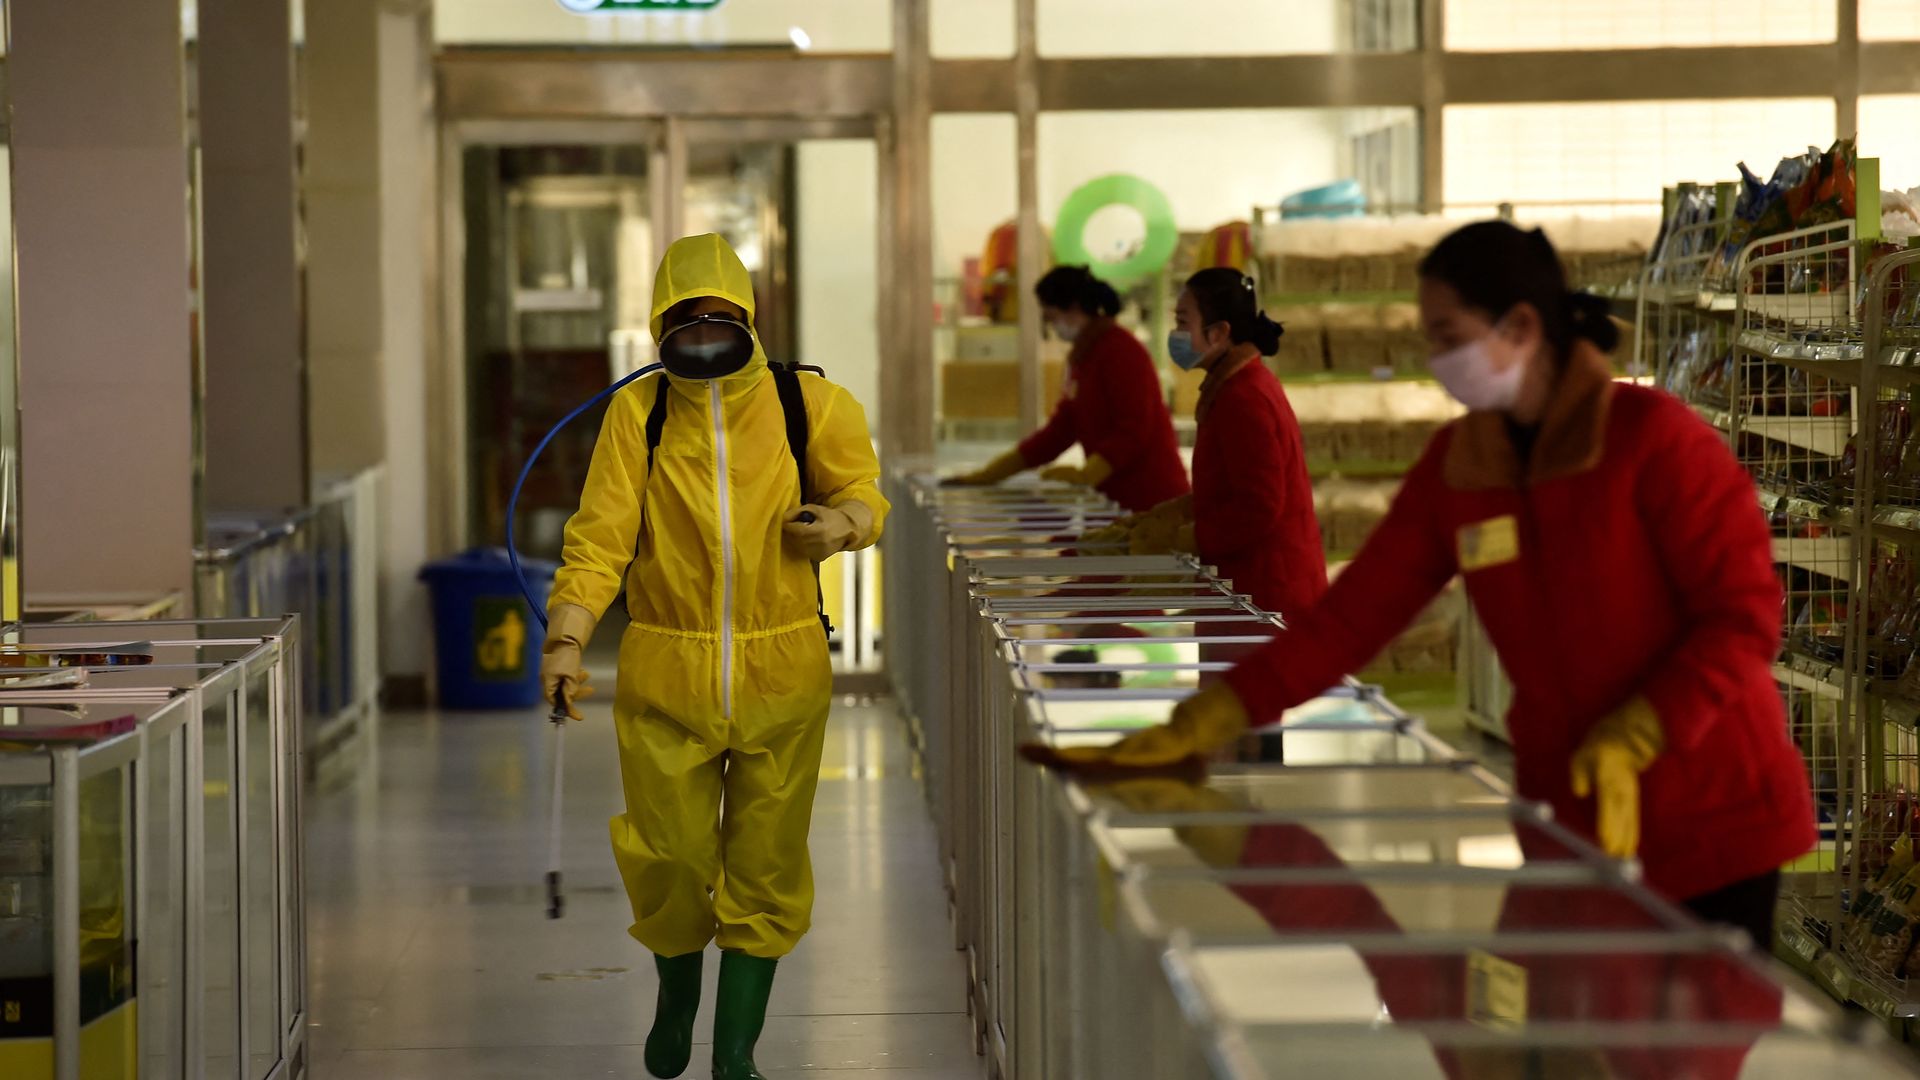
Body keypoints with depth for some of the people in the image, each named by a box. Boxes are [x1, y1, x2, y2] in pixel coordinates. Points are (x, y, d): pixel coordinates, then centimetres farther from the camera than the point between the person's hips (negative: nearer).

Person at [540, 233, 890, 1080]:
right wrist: (567, 638, -18)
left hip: (781, 673, 0)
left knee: (763, 867, 5)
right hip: (665, 675, 0)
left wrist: (842, 522, -12)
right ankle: (677, 994, 37)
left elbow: (860, 491, 12)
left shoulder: (808, 407, -1)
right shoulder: (638, 413, -3)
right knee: (671, 858, 5)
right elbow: (601, 532, -7)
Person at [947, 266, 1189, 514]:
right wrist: (988, 475, 11)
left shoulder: (1120, 351, -13)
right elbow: (1060, 430, 16)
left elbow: (1132, 432, -19)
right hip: (1113, 497, 8)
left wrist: (1085, 475, -31)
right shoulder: (1081, 356, 14)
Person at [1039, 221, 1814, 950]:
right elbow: (1356, 612, 4)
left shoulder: (1651, 439, -13)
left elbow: (1744, 616, -14)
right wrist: (1202, 726, -3)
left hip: (1709, 822, -5)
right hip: (1568, 821, 5)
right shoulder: (1458, 464, 5)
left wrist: (1632, 738, -25)